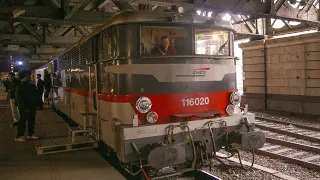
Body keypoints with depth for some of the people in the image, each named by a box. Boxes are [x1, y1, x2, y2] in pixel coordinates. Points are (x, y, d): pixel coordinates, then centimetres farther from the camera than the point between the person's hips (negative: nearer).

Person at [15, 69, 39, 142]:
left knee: (32, 121, 13)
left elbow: (36, 95, 15)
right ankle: (19, 136, 9)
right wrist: (25, 107, -20)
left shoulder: (32, 85, 9)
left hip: (32, 107, 7)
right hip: (24, 108, -7)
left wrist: (37, 104, 8)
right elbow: (19, 99, -15)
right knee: (22, 121, -1)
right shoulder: (20, 87, -11)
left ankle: (31, 134, 26)